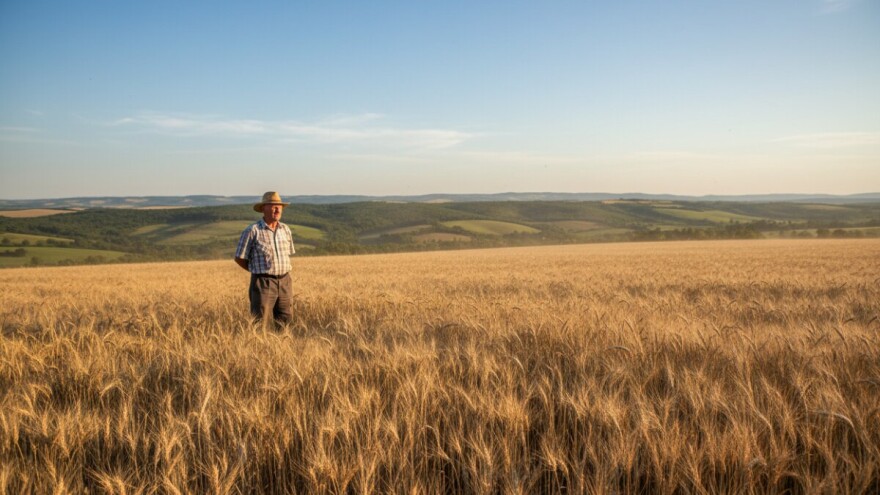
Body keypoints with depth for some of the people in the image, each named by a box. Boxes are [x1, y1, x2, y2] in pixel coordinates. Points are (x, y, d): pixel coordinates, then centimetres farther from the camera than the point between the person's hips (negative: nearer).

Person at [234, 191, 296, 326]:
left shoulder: (285, 229, 8)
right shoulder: (252, 230, -8)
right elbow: (239, 258, -2)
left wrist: (280, 271, 11)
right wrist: (258, 271, 7)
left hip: (285, 282, 5)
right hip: (263, 284, -5)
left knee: (285, 320, 8)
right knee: (260, 322, -2)